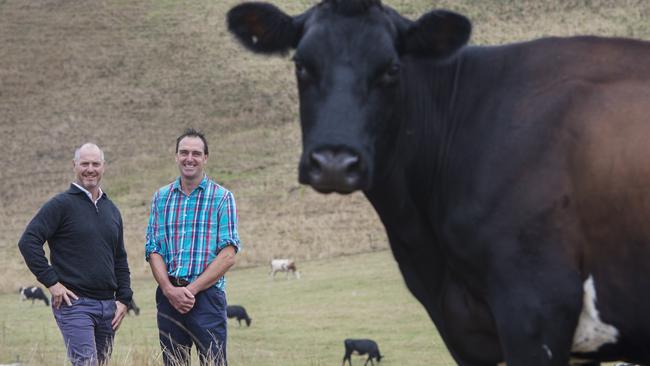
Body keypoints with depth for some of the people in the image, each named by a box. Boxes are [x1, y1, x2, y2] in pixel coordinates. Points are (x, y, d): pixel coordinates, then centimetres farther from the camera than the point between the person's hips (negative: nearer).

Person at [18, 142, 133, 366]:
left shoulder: (111, 210, 17)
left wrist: (123, 299, 12)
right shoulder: (61, 205, -4)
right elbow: (28, 242, -11)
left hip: (107, 305, 7)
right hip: (73, 303, -7)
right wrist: (51, 282, -14)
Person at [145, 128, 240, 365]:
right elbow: (153, 250, 7)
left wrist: (191, 289, -12)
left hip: (207, 295, -3)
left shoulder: (222, 198, 2)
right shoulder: (161, 197, 13)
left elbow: (228, 256, -5)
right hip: (168, 297, 3)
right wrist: (170, 290, -9)